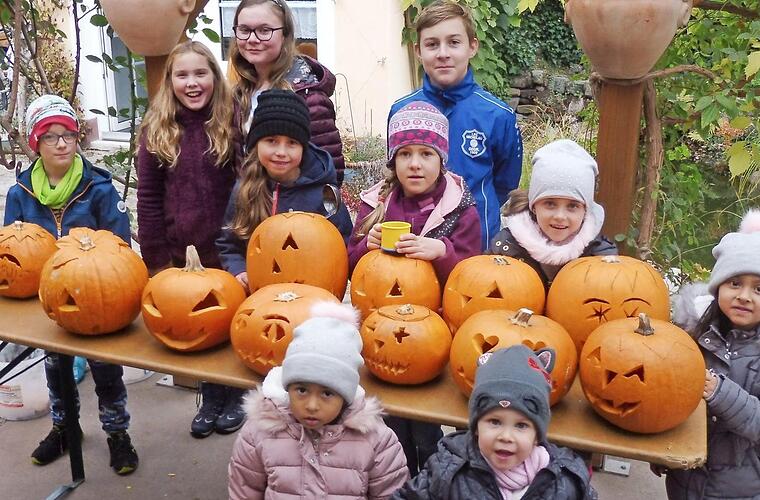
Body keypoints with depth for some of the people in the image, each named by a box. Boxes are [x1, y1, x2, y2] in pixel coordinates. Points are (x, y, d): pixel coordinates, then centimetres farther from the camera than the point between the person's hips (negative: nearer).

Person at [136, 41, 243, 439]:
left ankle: (235, 398, 32)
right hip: (180, 252, 2)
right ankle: (211, 400, 32)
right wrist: (155, 258, -2)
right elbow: (149, 198, 2)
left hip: (225, 250, -2)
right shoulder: (157, 129, 2)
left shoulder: (231, 124, -4)